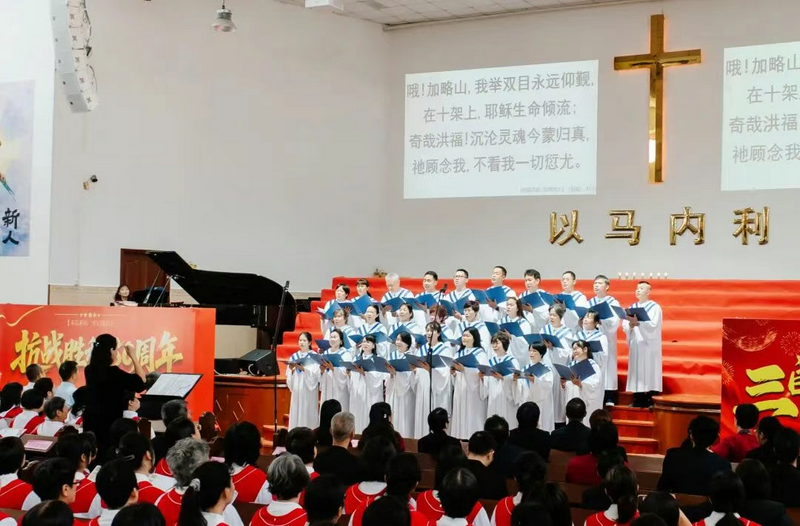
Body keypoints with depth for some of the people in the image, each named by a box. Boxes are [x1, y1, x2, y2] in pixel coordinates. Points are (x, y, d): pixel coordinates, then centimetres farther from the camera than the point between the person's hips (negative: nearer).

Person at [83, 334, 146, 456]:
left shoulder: (89, 370, 1)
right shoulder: (113, 372, -20)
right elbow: (140, 383, -14)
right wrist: (133, 356, -10)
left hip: (90, 420, 7)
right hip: (109, 422, -7)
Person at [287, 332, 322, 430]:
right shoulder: (294, 356, 13)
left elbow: (315, 373, -13)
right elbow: (288, 375, 11)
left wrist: (303, 368, -24)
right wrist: (291, 370, -9)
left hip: (308, 390, -5)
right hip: (297, 389, 5)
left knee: (307, 415, -6)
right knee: (296, 414, 3)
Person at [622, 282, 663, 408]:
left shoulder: (655, 307, 0)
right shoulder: (632, 307, 15)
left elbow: (653, 325, -14)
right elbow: (625, 326, 8)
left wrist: (638, 322, -26)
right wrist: (631, 324, -14)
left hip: (648, 345, -5)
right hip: (635, 344, 5)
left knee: (648, 371, -8)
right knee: (636, 372, 1)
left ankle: (648, 399, -7)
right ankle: (637, 400, 2)